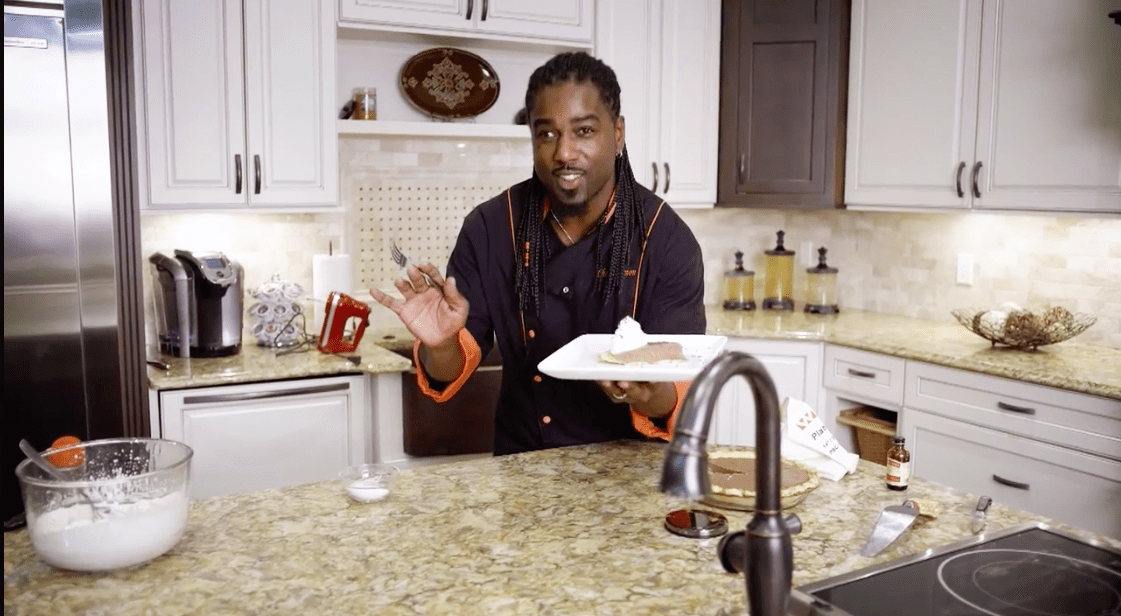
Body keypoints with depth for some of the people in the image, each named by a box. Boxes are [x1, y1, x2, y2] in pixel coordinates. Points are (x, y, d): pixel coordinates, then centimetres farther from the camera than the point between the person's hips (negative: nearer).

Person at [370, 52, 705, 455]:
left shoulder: (667, 241, -10)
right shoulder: (489, 228, -4)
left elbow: (682, 388, -13)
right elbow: (451, 372, -3)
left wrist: (650, 396, -34)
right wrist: (441, 345, -24)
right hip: (522, 465, 2)